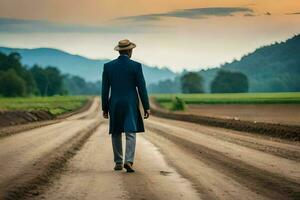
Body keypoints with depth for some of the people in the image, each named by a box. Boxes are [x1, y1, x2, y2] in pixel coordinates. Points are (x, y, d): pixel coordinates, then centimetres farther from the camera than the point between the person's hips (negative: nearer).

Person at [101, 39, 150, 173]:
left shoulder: (108, 66, 1)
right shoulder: (136, 66, -6)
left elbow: (105, 89, 3)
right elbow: (141, 88, -5)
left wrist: (105, 108, 10)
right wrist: (146, 107, 1)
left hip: (114, 104, 2)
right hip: (131, 105, -2)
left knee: (116, 134, 14)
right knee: (130, 133, -2)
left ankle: (118, 163, 17)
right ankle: (128, 161, -18)